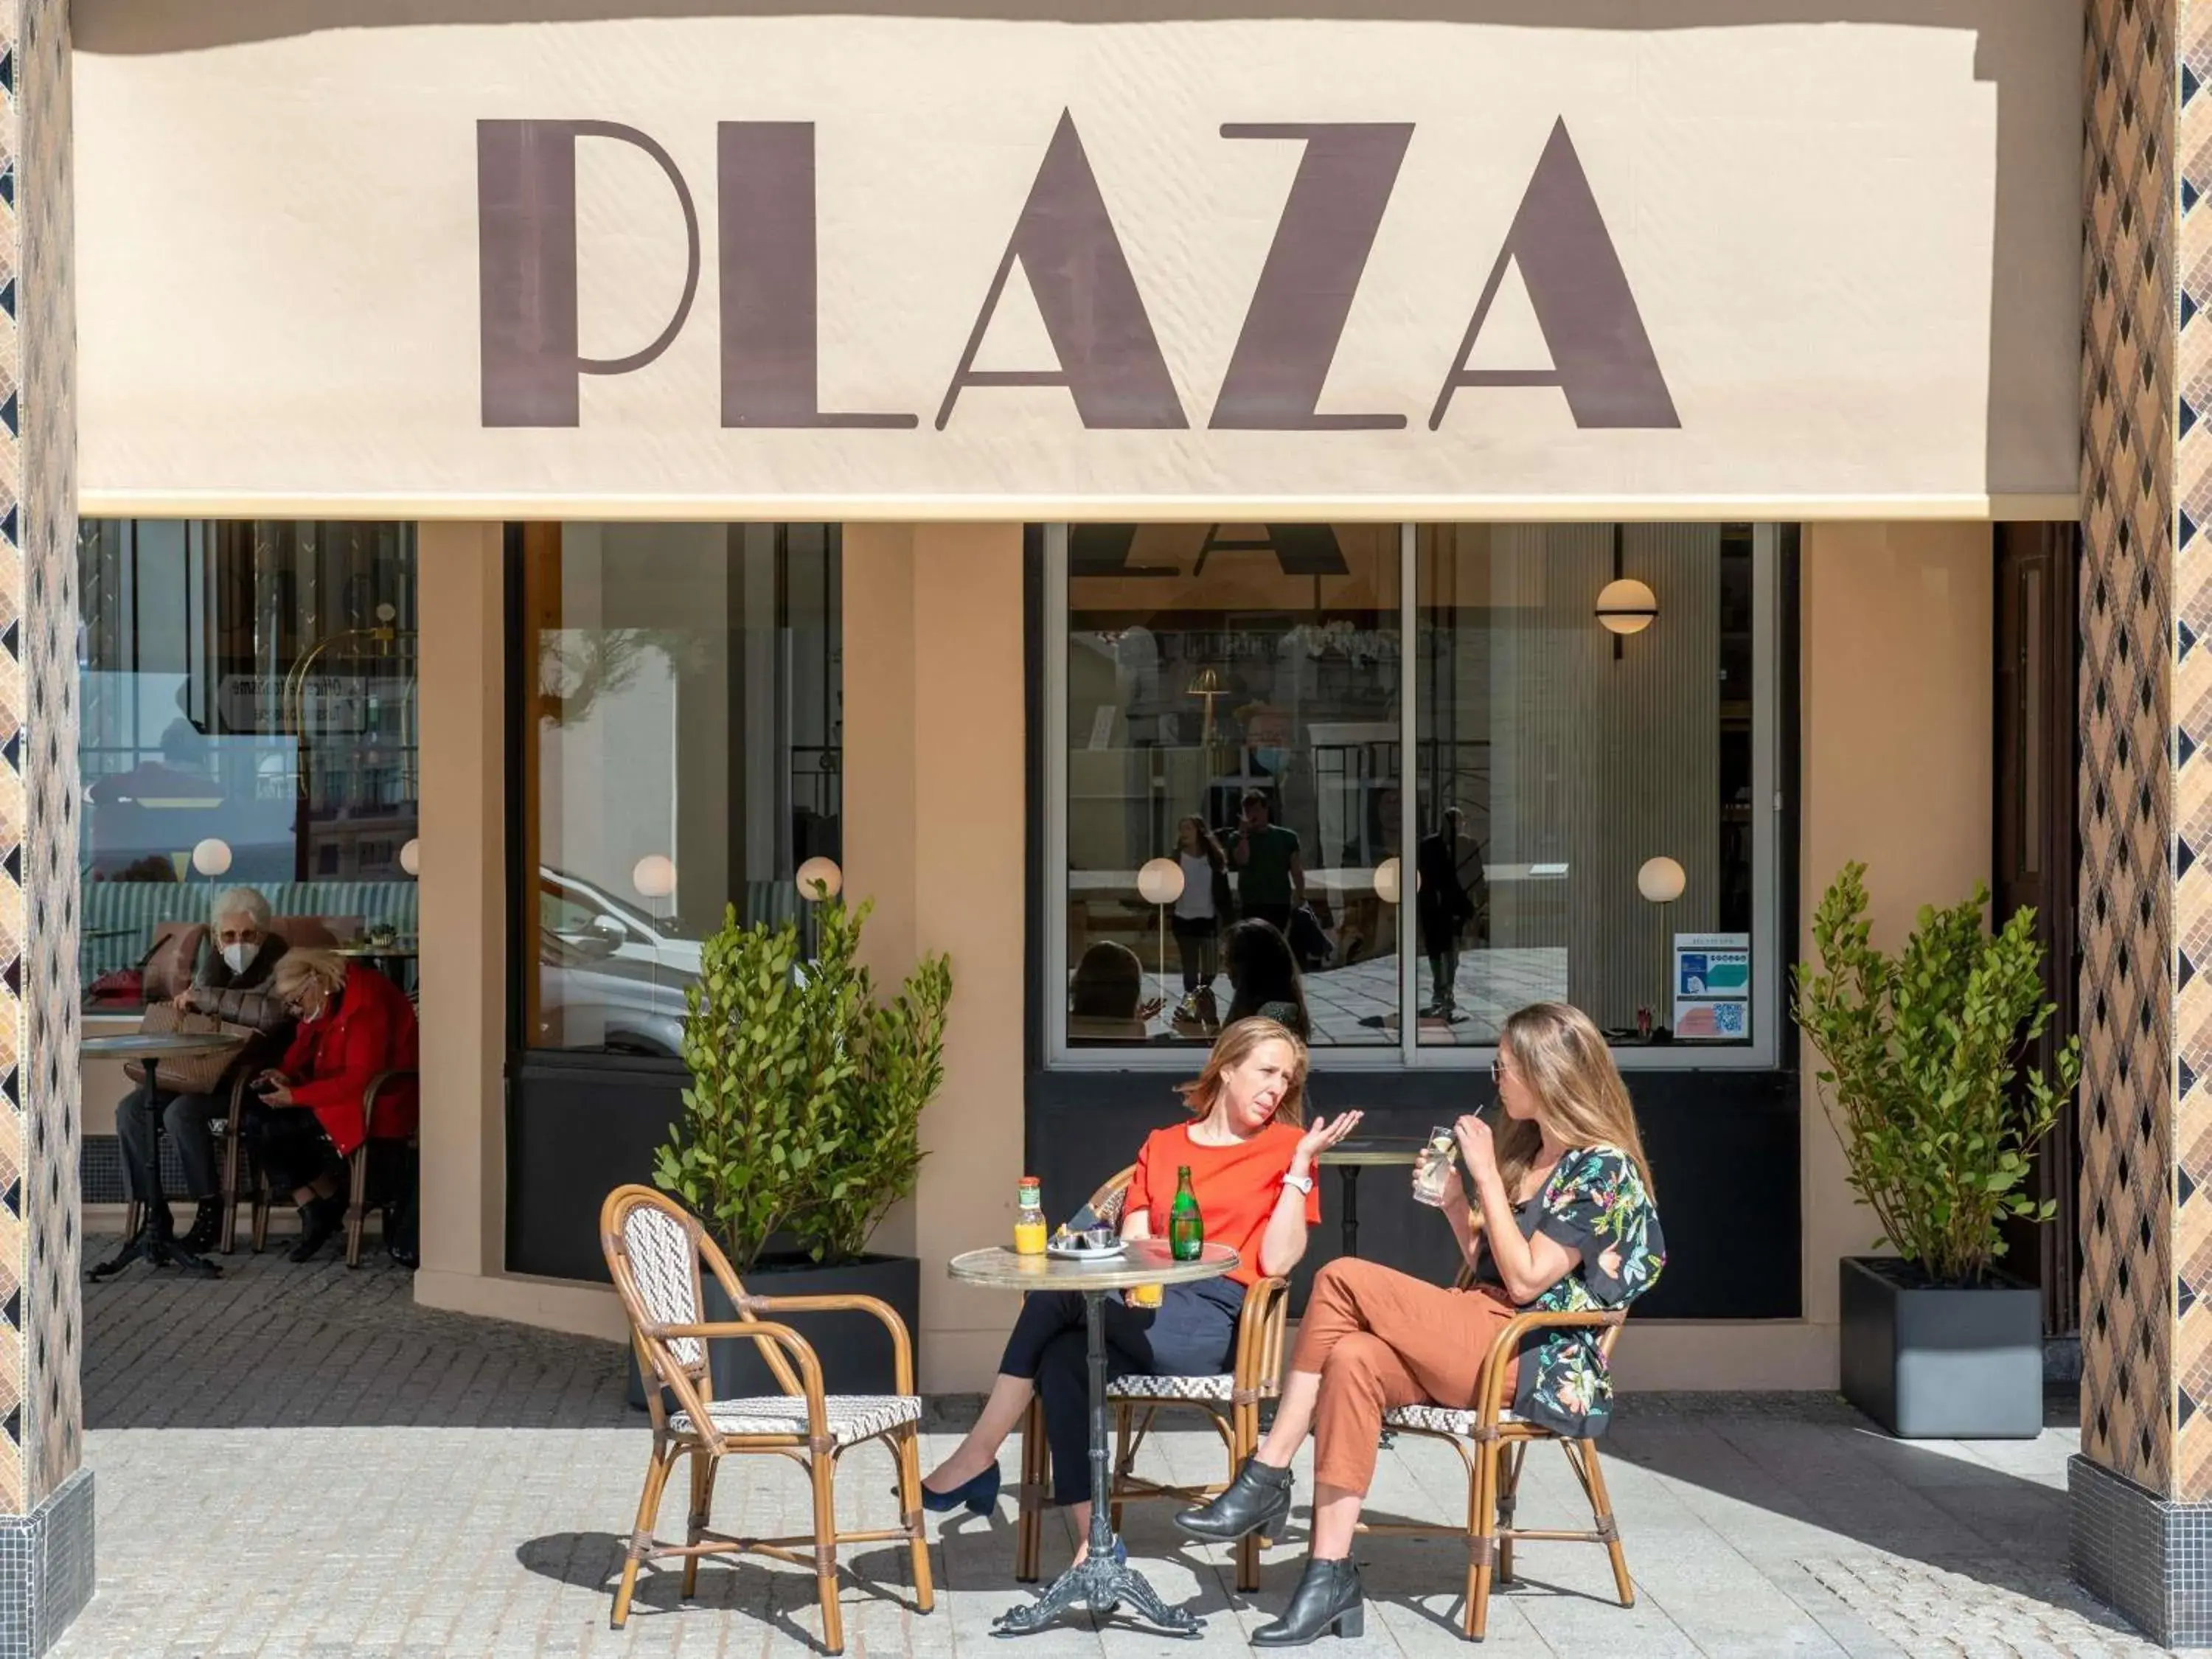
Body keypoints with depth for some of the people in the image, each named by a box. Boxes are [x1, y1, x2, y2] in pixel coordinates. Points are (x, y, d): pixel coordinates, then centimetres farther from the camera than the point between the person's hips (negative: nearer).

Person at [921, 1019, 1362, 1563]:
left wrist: (1301, 1166, -6)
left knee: (1056, 1292, -25)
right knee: (1062, 1359, -30)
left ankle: (975, 1458, -16)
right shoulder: (1161, 1146, 21)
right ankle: (1095, 1542, -24)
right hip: (1150, 1311, 4)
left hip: (1216, 1324, -4)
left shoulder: (1286, 1147, 9)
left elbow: (1276, 1262, -2)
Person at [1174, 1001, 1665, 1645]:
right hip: (1484, 1341, 8)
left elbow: (1525, 1281, -14)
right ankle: (1331, 1574, -31)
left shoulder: (1603, 1168, -8)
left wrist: (1486, 1175, -11)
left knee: (1342, 1278, -19)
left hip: (1543, 1362, -8)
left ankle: (1266, 1479, -14)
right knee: (1353, 1361, -25)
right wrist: (1453, 1202, 7)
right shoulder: (1528, 1152, 19)